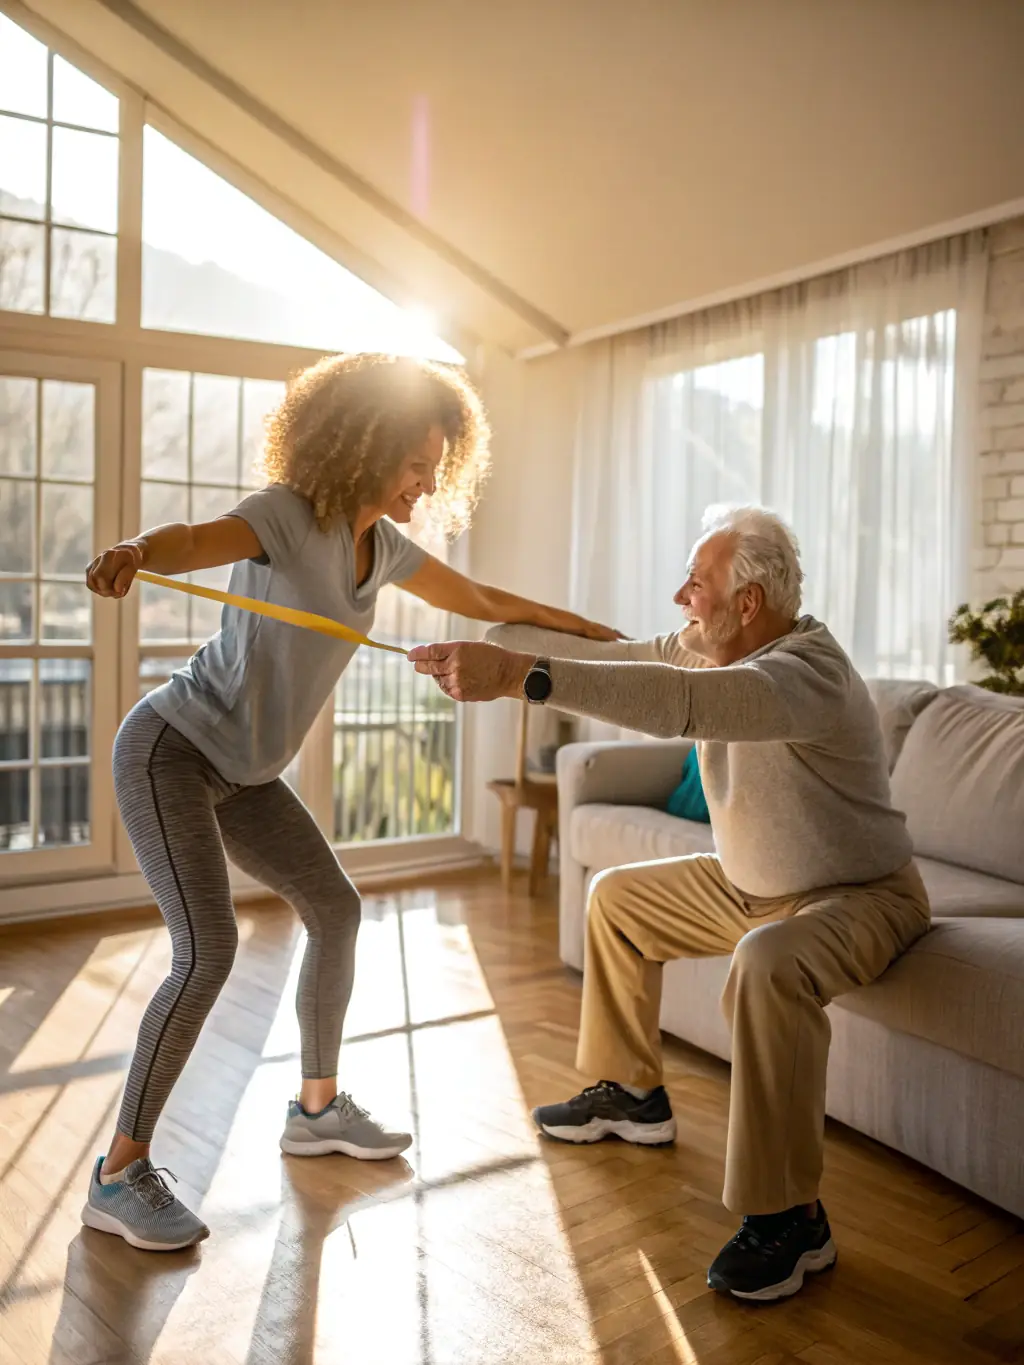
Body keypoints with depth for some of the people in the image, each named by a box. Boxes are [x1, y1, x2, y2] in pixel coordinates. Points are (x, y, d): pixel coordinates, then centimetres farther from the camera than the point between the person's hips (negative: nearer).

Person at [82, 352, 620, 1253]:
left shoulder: (384, 545, 4)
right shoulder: (288, 515, -19)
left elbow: (482, 600, 16)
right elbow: (199, 540, -40)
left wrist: (591, 631, 22)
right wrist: (135, 555, -64)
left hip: (243, 772, 9)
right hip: (170, 750, -8)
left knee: (336, 910, 11)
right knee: (209, 950, -18)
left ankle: (318, 1109, 28)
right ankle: (120, 1176, -3)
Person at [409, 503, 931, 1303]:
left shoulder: (808, 673, -32)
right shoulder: (706, 651, -3)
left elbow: (678, 701, -48)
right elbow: (611, 656, 1)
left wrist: (520, 676, -54)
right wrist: (485, 643, -3)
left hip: (862, 897, -9)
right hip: (756, 884, 9)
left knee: (768, 963, -39)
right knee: (617, 898, 12)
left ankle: (789, 1220, -22)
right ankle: (632, 1095, 24)